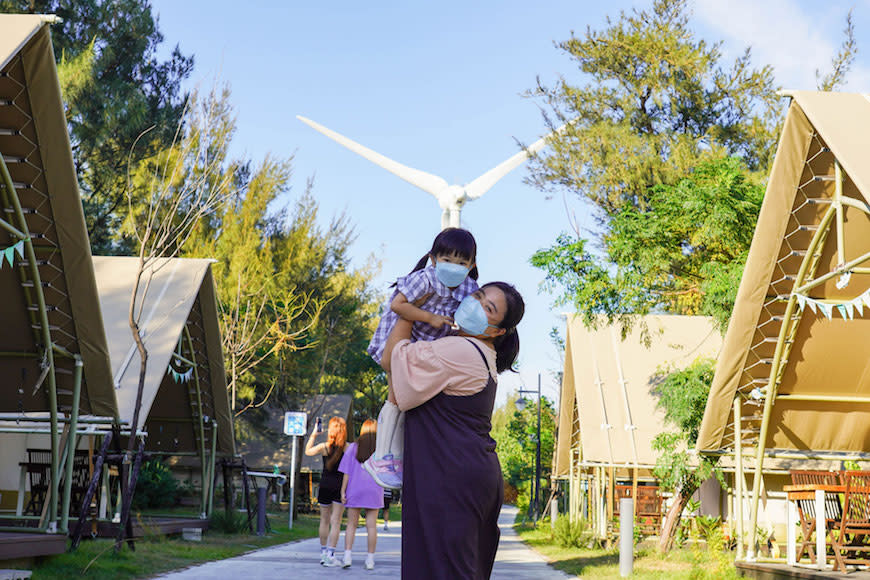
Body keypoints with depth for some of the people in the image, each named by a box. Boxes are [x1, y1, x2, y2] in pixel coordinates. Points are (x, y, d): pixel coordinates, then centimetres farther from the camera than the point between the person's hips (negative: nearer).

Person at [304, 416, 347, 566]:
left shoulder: (324, 447, -5)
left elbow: (307, 451, 13)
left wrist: (313, 434, 17)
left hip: (325, 485, 2)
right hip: (340, 486, -1)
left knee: (324, 520, 13)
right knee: (335, 521, 0)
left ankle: (323, 552, 20)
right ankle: (330, 554, -6)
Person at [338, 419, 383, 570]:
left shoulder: (353, 447, 0)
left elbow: (347, 472, -2)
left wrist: (343, 491, 0)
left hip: (355, 489, 0)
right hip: (374, 490, 0)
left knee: (351, 524, 5)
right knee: (371, 525, 3)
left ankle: (347, 556, -7)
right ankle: (370, 560, 2)